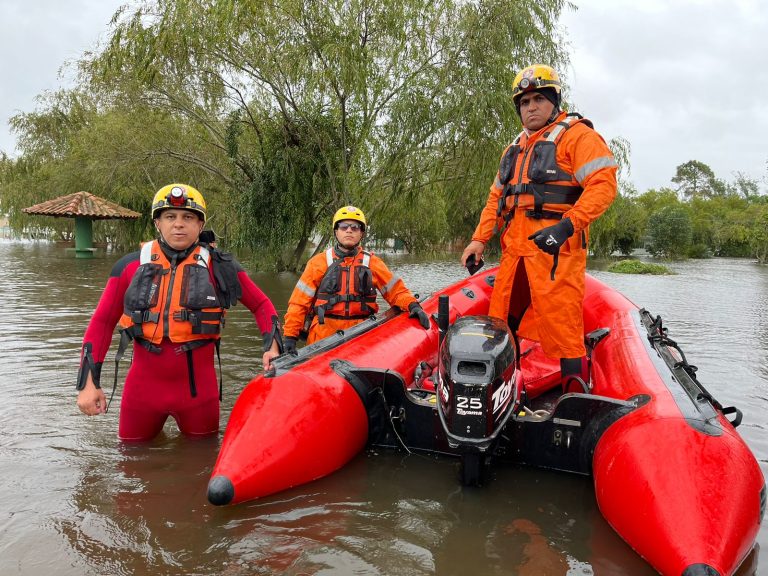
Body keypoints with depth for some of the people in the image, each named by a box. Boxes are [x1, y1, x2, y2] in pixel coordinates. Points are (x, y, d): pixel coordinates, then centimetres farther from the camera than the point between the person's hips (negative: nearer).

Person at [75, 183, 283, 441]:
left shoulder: (219, 267, -4)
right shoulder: (130, 267, -2)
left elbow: (261, 305, 6)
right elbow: (102, 322, 4)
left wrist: (272, 347, -9)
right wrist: (88, 382, -2)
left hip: (198, 387, 0)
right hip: (143, 386, 1)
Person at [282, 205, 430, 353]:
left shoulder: (372, 263, 12)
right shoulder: (319, 262, 8)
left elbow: (397, 291, 12)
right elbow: (298, 302, 6)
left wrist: (413, 306, -8)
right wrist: (289, 337, -1)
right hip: (323, 335, -1)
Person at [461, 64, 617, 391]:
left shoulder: (577, 135, 1)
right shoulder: (515, 148, 25)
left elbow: (604, 184, -11)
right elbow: (497, 197, 27)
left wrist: (567, 225, -23)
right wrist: (479, 239, 15)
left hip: (555, 246, -7)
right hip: (515, 249, 8)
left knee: (561, 327, -10)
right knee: (499, 325, 9)